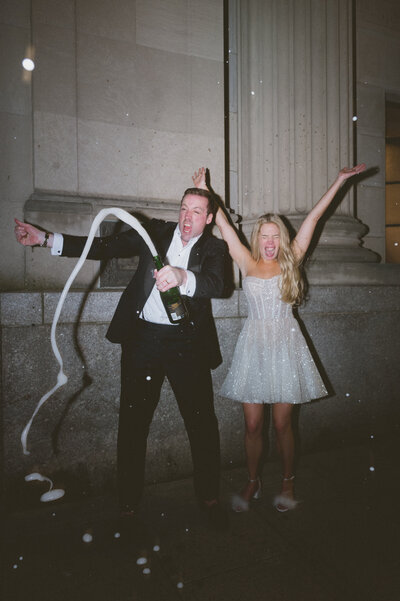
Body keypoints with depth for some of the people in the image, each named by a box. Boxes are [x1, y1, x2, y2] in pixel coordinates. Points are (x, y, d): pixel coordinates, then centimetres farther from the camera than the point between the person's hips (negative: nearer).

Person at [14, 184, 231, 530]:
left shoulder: (215, 248, 5)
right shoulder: (156, 232, 9)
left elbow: (219, 284, -15)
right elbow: (104, 247, 5)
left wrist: (183, 276, -36)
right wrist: (45, 239, -2)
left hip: (187, 343, -1)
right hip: (142, 337, 1)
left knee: (202, 421, 5)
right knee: (133, 420, 7)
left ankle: (209, 496, 28)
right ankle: (129, 501, 26)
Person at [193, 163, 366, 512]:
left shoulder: (290, 262, 5)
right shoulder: (247, 264, 5)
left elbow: (313, 218, 4)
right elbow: (224, 225, 6)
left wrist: (339, 182, 8)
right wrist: (204, 192, 8)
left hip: (285, 344, -1)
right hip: (254, 345, 1)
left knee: (282, 424, 6)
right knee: (253, 425, 6)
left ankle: (288, 482, 29)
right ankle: (253, 483, 28)